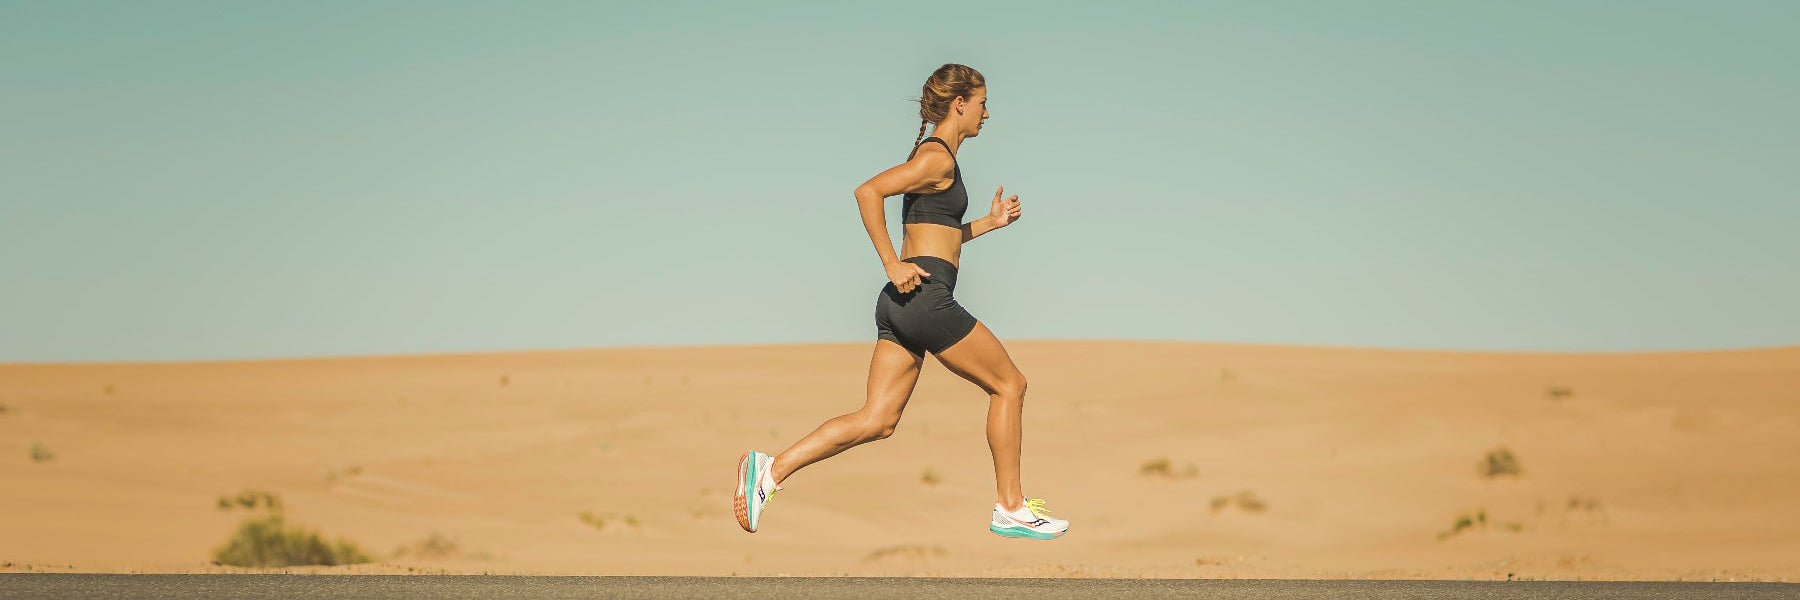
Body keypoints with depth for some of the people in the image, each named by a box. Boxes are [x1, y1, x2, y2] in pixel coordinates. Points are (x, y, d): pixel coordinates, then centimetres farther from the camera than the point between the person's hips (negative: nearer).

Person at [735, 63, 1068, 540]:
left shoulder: (933, 155, 22)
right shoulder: (938, 158, -8)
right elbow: (868, 191, -22)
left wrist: (990, 222, 24)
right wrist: (892, 264, -21)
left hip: (901, 304, 9)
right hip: (926, 298, -9)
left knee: (877, 420, 3)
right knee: (1009, 385, 6)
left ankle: (771, 469, -8)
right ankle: (1011, 509, 11)